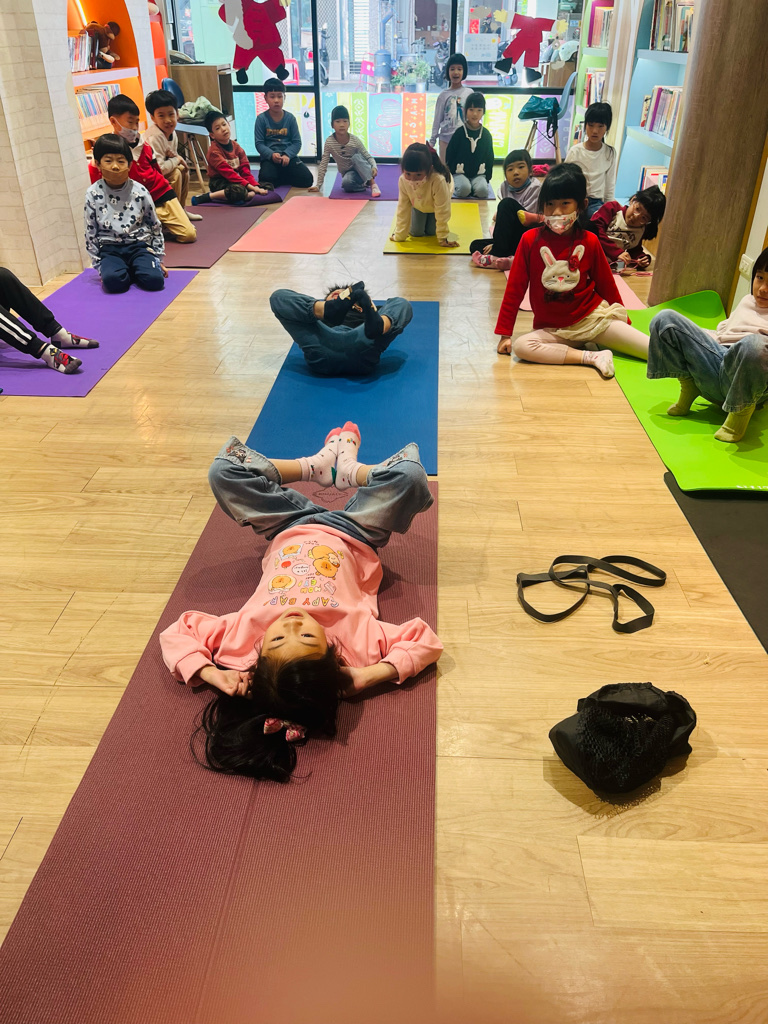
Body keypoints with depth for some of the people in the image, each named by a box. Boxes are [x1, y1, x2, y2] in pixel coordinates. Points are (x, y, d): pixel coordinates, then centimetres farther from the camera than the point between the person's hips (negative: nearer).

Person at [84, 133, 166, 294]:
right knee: (112, 280, -32)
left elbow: (155, 226, 8)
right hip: (110, 249, 0)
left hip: (139, 245, 1)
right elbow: (90, 233, 3)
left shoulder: (140, 192, -2)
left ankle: (133, 269, 6)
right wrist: (99, 266, 2)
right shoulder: (93, 195, -3)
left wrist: (158, 258, 8)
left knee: (154, 280, -28)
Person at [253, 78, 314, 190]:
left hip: (288, 156, 2)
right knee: (266, 179, -33)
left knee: (307, 179, -18)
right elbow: (259, 143, -4)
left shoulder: (290, 118, 5)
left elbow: (297, 142, 2)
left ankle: (279, 178, 5)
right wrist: (271, 154, -22)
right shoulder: (261, 119, 0)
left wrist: (287, 155, -16)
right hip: (269, 158, -2)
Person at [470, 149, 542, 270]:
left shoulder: (534, 188, -11)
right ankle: (511, 259, -27)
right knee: (475, 246, -7)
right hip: (511, 240, 7)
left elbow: (525, 220, -17)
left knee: (508, 204, -25)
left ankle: (497, 254, -26)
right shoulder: (505, 186, 8)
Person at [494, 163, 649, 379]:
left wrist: (622, 318, 18)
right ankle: (590, 357, -29)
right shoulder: (531, 239, -3)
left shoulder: (589, 241, 0)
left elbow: (606, 284, 11)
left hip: (593, 318, 0)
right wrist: (505, 333, -1)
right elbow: (515, 287, -1)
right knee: (520, 347, -32)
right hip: (552, 330, 0)